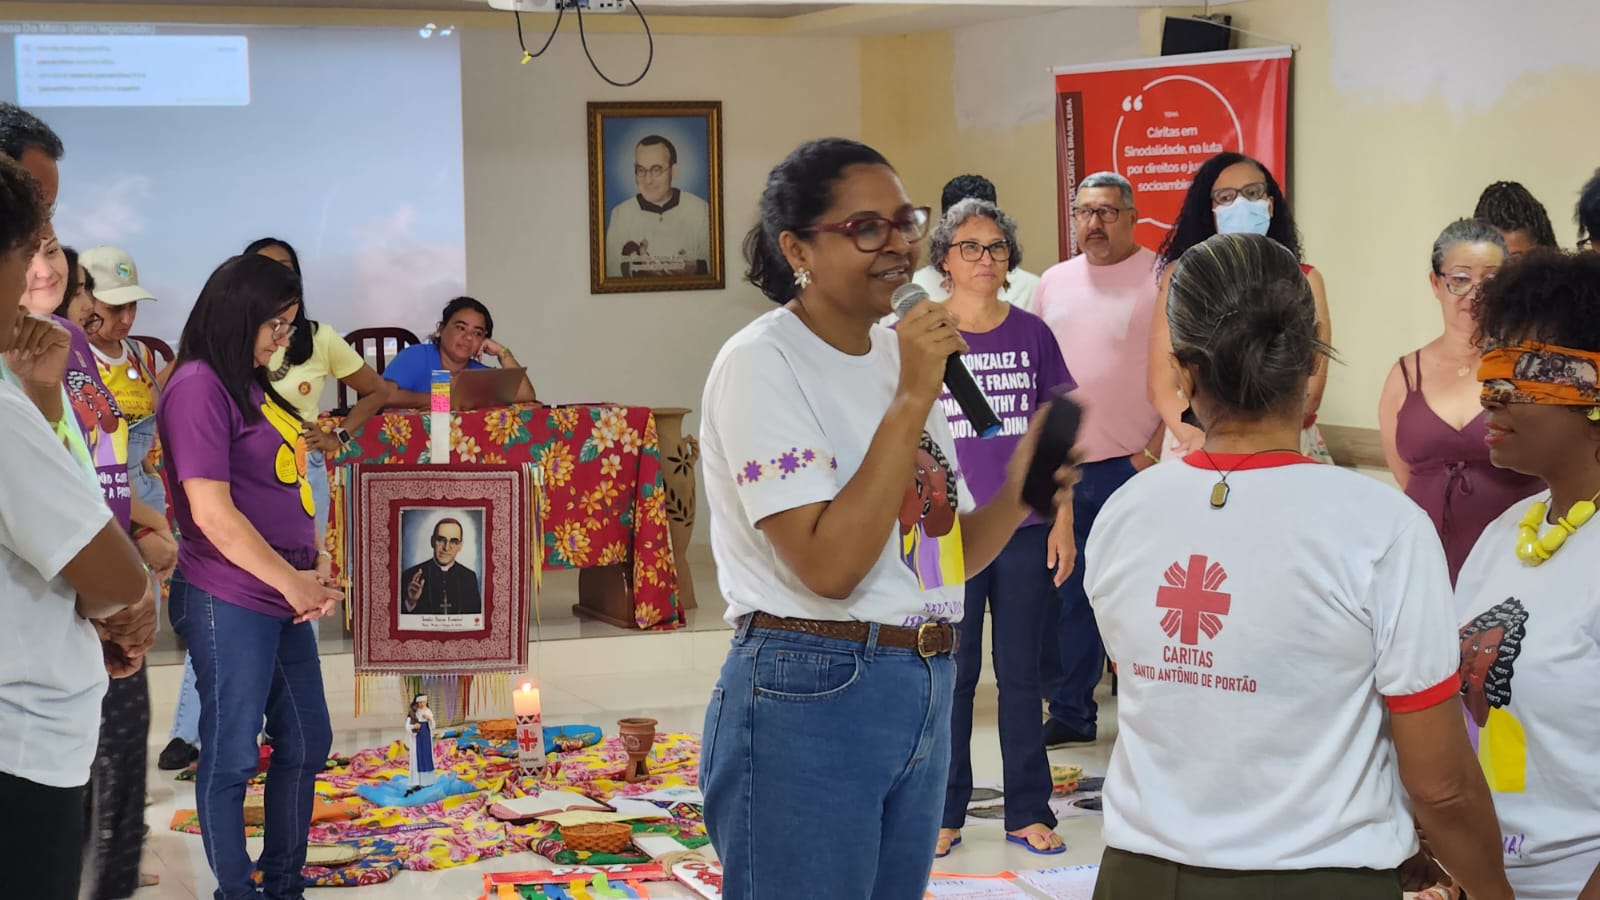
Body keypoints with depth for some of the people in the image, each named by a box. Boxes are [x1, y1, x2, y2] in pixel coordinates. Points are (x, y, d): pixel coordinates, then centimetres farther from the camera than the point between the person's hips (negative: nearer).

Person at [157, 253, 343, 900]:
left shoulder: (253, 387, 14)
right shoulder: (199, 386, -13)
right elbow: (212, 512, -19)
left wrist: (318, 567, 2)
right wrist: (293, 581, -12)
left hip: (284, 599, 10)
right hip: (229, 600, -10)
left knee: (306, 743, 16)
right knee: (232, 755, 0)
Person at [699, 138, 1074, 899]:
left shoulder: (898, 355, 12)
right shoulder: (761, 363, -12)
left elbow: (942, 552, 14)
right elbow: (828, 566, -22)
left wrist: (1017, 493, -5)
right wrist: (910, 402, -22)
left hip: (925, 694, 8)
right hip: (808, 700, -8)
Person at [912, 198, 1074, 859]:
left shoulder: (1031, 334, 4)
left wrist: (1063, 520, 4)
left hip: (1025, 531, 2)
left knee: (1021, 674, 8)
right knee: (951, 674, 5)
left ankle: (1028, 812, 17)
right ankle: (944, 813, 17)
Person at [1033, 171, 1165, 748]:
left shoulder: (1161, 279, -4)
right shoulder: (1054, 282, 13)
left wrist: (1156, 451, -13)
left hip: (1133, 466, -5)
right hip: (1060, 468, 5)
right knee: (1063, 596, 11)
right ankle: (1070, 714, 22)